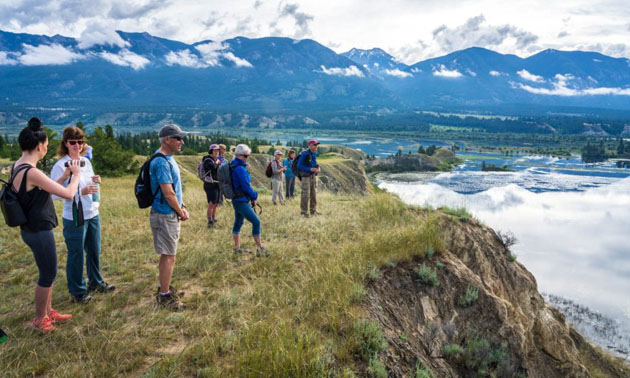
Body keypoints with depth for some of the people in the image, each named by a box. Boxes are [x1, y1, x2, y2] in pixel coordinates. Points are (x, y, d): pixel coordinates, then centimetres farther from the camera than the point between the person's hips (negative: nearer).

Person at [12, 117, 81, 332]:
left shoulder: (18, 167, 4)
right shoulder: (31, 172, -26)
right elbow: (68, 194, -23)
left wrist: (65, 175, 15)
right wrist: (76, 175, -6)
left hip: (33, 229, 9)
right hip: (39, 232, -9)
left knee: (48, 272, 21)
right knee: (48, 274, 7)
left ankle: (48, 312, 35)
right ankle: (39, 319, 24)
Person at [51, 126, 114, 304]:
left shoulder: (86, 162, 7)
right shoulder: (60, 166, -13)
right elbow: (55, 194, -18)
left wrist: (95, 182, -4)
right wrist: (81, 192, -29)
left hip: (93, 215, 7)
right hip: (74, 218, -6)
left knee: (94, 251, 18)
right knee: (76, 255, 6)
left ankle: (96, 282, 36)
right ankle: (77, 291, 21)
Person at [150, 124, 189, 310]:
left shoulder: (168, 159, 12)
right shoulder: (161, 162, -21)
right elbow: (168, 193, -23)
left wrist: (182, 207, 8)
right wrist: (181, 212, -10)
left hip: (170, 214, 10)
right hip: (165, 216, -10)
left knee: (167, 254, 19)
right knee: (169, 256, -2)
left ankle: (164, 287, 32)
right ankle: (164, 295, 9)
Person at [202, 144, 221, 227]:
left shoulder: (217, 160, 12)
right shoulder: (207, 160, -12)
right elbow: (213, 166, -33)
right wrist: (217, 163, -14)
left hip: (218, 185, 8)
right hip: (211, 185, -8)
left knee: (216, 204, 15)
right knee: (211, 204, -10)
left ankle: (214, 219, 28)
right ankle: (210, 221, -3)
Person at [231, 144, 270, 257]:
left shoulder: (234, 166, 11)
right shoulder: (240, 169, -21)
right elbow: (246, 186, -20)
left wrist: (251, 197, 13)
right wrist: (254, 197, -3)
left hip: (237, 200, 11)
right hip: (241, 202, -11)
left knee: (238, 223, 16)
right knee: (256, 222, -8)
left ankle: (237, 248, 26)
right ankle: (260, 248, -4)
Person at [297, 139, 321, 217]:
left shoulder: (315, 154, 7)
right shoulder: (304, 154, -16)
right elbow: (299, 166, -15)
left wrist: (318, 168, -1)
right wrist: (310, 169, -21)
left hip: (314, 176, 7)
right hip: (306, 177, -7)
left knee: (314, 194, 9)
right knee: (305, 195, -5)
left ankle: (313, 211, 18)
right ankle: (304, 212, 4)